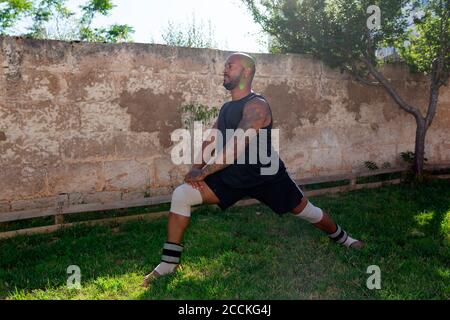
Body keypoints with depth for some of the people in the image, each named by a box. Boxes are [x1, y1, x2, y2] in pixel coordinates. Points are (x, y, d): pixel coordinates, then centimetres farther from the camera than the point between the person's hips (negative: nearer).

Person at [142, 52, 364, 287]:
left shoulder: (256, 106, -19)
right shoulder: (227, 107, 8)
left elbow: (235, 148, -28)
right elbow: (210, 140, 8)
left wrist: (204, 172, -24)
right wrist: (197, 167, -9)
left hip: (267, 177, -5)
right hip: (232, 176, 6)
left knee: (307, 212, 11)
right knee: (180, 195, -12)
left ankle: (343, 239, 44)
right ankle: (169, 263, -3)